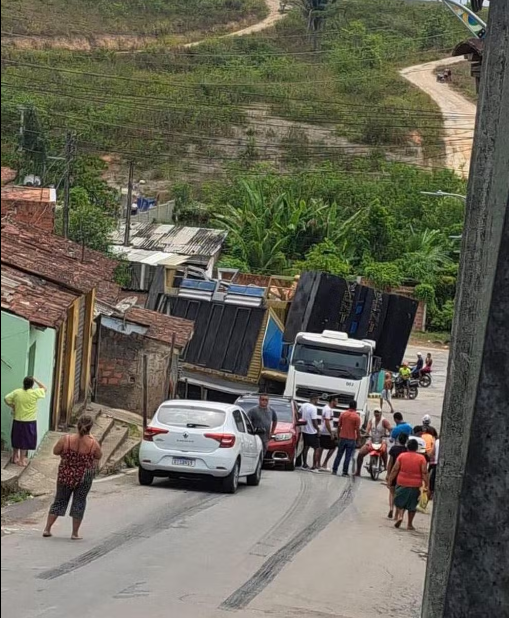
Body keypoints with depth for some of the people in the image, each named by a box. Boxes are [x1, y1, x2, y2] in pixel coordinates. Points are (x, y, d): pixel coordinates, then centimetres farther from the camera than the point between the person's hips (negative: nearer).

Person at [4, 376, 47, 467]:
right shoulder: (35, 393, -14)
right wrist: (35, 380, 3)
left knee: (16, 440, 16)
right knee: (25, 441, 4)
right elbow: (44, 388, 2)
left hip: (17, 420, 4)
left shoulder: (17, 392, -4)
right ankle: (21, 460, 8)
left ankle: (15, 458, 27)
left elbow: (6, 399, 0)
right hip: (29, 422, -4)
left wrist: (13, 406, 11)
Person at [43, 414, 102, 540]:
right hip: (84, 478, -1)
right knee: (79, 502, 13)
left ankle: (47, 529, 17)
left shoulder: (66, 439, -16)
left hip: (65, 476, 1)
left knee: (59, 501, 15)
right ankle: (75, 533, 16)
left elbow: (55, 451, -2)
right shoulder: (93, 443, -17)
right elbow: (99, 456, 1)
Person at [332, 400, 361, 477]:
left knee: (339, 455, 12)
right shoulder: (357, 417, -9)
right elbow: (357, 429, -10)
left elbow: (339, 426, 4)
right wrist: (357, 439, 0)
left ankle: (334, 470, 14)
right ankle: (345, 472, 3)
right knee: (347, 457, 2)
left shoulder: (343, 414, 0)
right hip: (351, 439, -3)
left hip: (342, 438, 3)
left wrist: (338, 436, 15)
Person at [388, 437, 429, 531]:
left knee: (400, 503, 14)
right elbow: (424, 472, -8)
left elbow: (395, 470, -1)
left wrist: (390, 480, 6)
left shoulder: (401, 456, -1)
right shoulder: (421, 458, -3)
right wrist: (426, 485, -4)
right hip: (415, 485, 0)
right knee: (412, 506, 11)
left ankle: (399, 516, -10)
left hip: (402, 484, 0)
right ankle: (410, 524, 15)